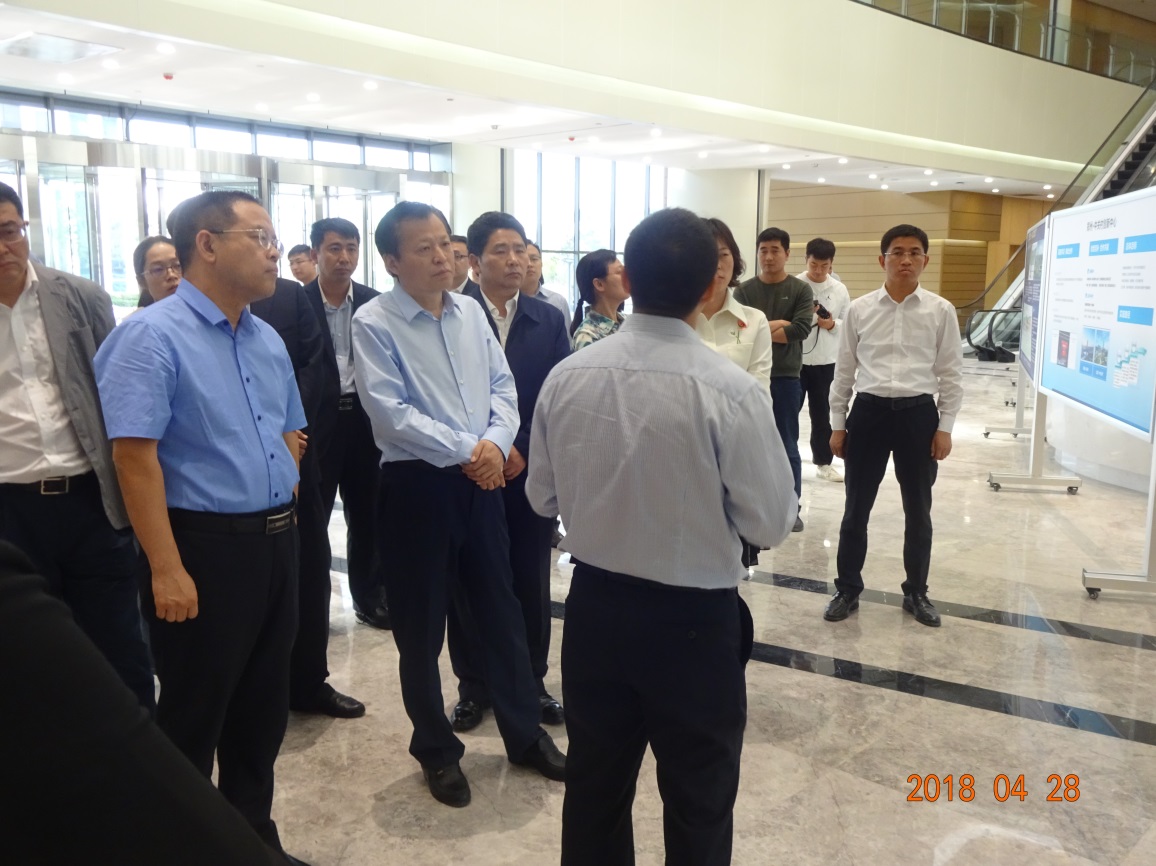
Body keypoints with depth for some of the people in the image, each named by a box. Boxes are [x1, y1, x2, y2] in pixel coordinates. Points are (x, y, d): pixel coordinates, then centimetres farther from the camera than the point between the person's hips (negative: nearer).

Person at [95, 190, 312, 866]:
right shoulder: (153, 336, -13)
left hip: (276, 542, 7)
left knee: (264, 707, 18)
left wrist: (281, 513, 12)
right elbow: (134, 456, -19)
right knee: (195, 715, 8)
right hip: (206, 547, -7)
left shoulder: (269, 340, 10)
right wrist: (167, 568, -22)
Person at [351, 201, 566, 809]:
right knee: (421, 627, 9)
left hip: (481, 480, 5)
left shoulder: (471, 312, 7)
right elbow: (391, 413, -18)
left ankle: (525, 735, 32)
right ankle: (436, 751, 29)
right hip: (416, 485, -4)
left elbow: (503, 387, 6)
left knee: (501, 611, 14)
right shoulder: (374, 324, -10)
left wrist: (495, 443, -12)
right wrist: (467, 450, -17)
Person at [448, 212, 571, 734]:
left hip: (532, 472, 2)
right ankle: (473, 687, 23)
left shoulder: (549, 320, 7)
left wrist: (523, 451, -8)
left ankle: (532, 682, 26)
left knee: (531, 581, 10)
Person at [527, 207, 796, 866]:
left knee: (593, 789, 22)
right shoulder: (732, 391, -20)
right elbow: (772, 524, -12)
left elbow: (543, 498, 4)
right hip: (696, 620, -4)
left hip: (594, 607, 4)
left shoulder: (567, 378, -8)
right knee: (699, 801, 17)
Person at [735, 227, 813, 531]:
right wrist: (778, 325, -13)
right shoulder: (744, 290, 4)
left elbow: (801, 329, -13)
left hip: (787, 378, -1)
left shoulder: (800, 289, 0)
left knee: (788, 447, 7)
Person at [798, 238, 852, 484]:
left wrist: (832, 324, -14)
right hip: (795, 359, -2)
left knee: (821, 414, 13)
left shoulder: (840, 290, 2)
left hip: (825, 362, 3)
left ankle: (823, 462, 23)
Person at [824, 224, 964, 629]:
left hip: (918, 414, 0)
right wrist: (837, 424, 4)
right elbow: (844, 370, 5)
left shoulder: (941, 311, 0)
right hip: (868, 412, 0)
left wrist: (945, 427, -1)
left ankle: (916, 592, 30)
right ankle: (847, 589, 23)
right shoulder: (859, 310, 0)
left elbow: (950, 373, 3)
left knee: (918, 511, 12)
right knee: (856, 508, 8)